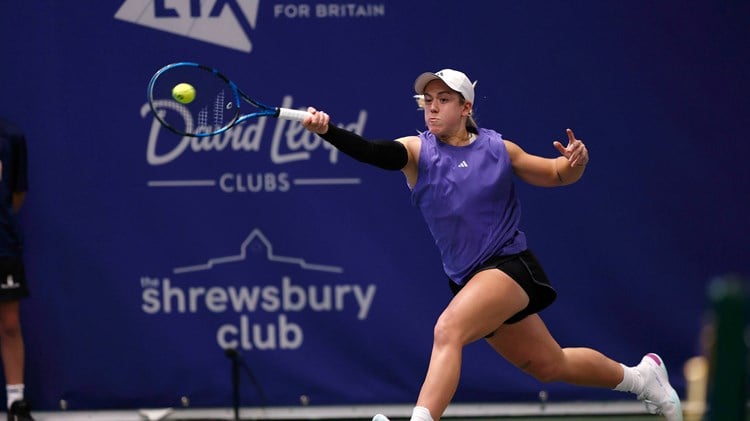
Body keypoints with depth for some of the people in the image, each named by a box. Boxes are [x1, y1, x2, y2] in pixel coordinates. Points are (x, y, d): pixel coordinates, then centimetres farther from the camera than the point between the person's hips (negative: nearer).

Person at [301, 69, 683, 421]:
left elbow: (558, 175, 13)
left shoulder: (499, 149, -1)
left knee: (448, 330, -30)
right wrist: (326, 130, -41)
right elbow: (372, 151, -23)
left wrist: (576, 161, -11)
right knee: (550, 366, 17)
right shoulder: (416, 151, -2)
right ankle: (641, 377, 42)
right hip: (469, 280, 4)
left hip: (509, 266, -3)